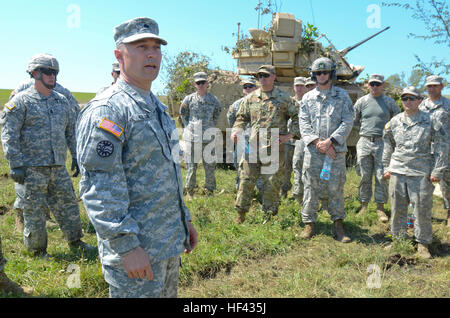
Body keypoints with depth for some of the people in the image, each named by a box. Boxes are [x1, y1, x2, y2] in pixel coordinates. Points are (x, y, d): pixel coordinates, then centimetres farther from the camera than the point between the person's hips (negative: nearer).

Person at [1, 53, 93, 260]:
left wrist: (76, 156, 16)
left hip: (59, 167, 5)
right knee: (34, 210, 4)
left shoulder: (61, 101, 13)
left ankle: (75, 241, 27)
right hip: (32, 168, -5)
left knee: (67, 203, 12)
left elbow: (71, 131, 20)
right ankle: (37, 249, 20)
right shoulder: (21, 101, -5)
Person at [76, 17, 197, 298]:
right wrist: (127, 246, -23)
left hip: (169, 243, 9)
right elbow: (100, 188, -22)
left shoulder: (156, 106, 13)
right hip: (136, 250, -9)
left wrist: (184, 218, 18)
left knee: (168, 293, 22)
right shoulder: (106, 110, -16)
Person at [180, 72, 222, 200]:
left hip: (209, 137, 1)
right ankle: (189, 191, 18)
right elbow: (183, 114, 14)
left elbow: (217, 114, 20)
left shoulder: (214, 100, 5)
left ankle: (210, 190, 21)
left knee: (210, 165, 7)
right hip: (192, 137, -1)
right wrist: (189, 126, 7)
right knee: (191, 166, 5)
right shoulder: (189, 99, 1)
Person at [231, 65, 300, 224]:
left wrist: (291, 134, 0)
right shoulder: (250, 98, 11)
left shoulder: (283, 98, 4)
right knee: (246, 180, 3)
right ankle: (241, 213, 15)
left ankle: (268, 215, 17)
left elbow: (297, 117, 9)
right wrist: (236, 131, 1)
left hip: (274, 146, -2)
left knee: (272, 183, 4)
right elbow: (242, 117, 18)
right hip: (253, 145, 2)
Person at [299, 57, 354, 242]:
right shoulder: (307, 98, 11)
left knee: (336, 189, 3)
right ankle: (309, 223, 13)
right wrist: (318, 142, -11)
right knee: (311, 188, 3)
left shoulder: (342, 96, 8)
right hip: (313, 151, 1)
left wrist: (329, 141, -12)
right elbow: (304, 124, 3)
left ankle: (338, 225, 14)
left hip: (336, 150, -1)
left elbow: (347, 123, -1)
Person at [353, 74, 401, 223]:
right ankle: (364, 204, 15)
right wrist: (364, 131, 8)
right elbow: (353, 121, 15)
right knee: (364, 176, 5)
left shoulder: (390, 102, 6)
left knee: (382, 176, -1)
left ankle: (380, 207, 8)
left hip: (382, 143, -1)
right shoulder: (361, 101, 7)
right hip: (364, 142, 1)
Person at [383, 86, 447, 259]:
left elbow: (442, 146, 3)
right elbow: (388, 145, 19)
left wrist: (437, 171, -2)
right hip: (397, 171, 3)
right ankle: (398, 240, 23)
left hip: (421, 173, -3)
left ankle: (423, 243, 16)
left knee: (423, 209, 1)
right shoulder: (394, 121, 9)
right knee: (397, 208, 9)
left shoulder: (430, 121, 0)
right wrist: (387, 167, 14)